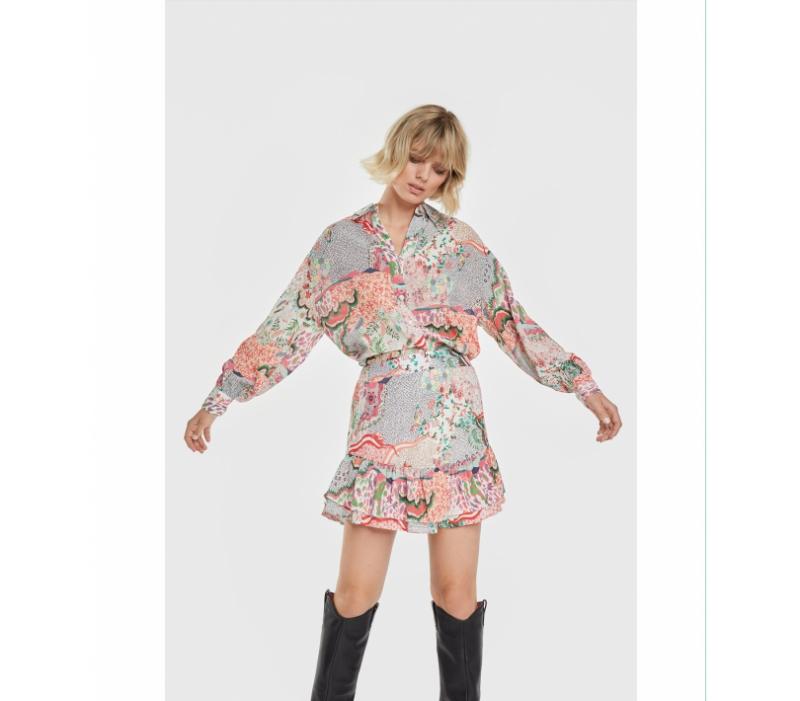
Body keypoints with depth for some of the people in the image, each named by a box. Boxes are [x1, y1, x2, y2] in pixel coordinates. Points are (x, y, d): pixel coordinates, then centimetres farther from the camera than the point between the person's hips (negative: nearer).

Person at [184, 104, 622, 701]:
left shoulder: (461, 240, 8)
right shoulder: (341, 242, 5)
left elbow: (514, 323, 10)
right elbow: (286, 328, 4)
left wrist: (585, 386, 7)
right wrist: (218, 401, 0)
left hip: (457, 431, 1)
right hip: (381, 432, -1)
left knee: (457, 590, 6)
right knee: (356, 592, 2)